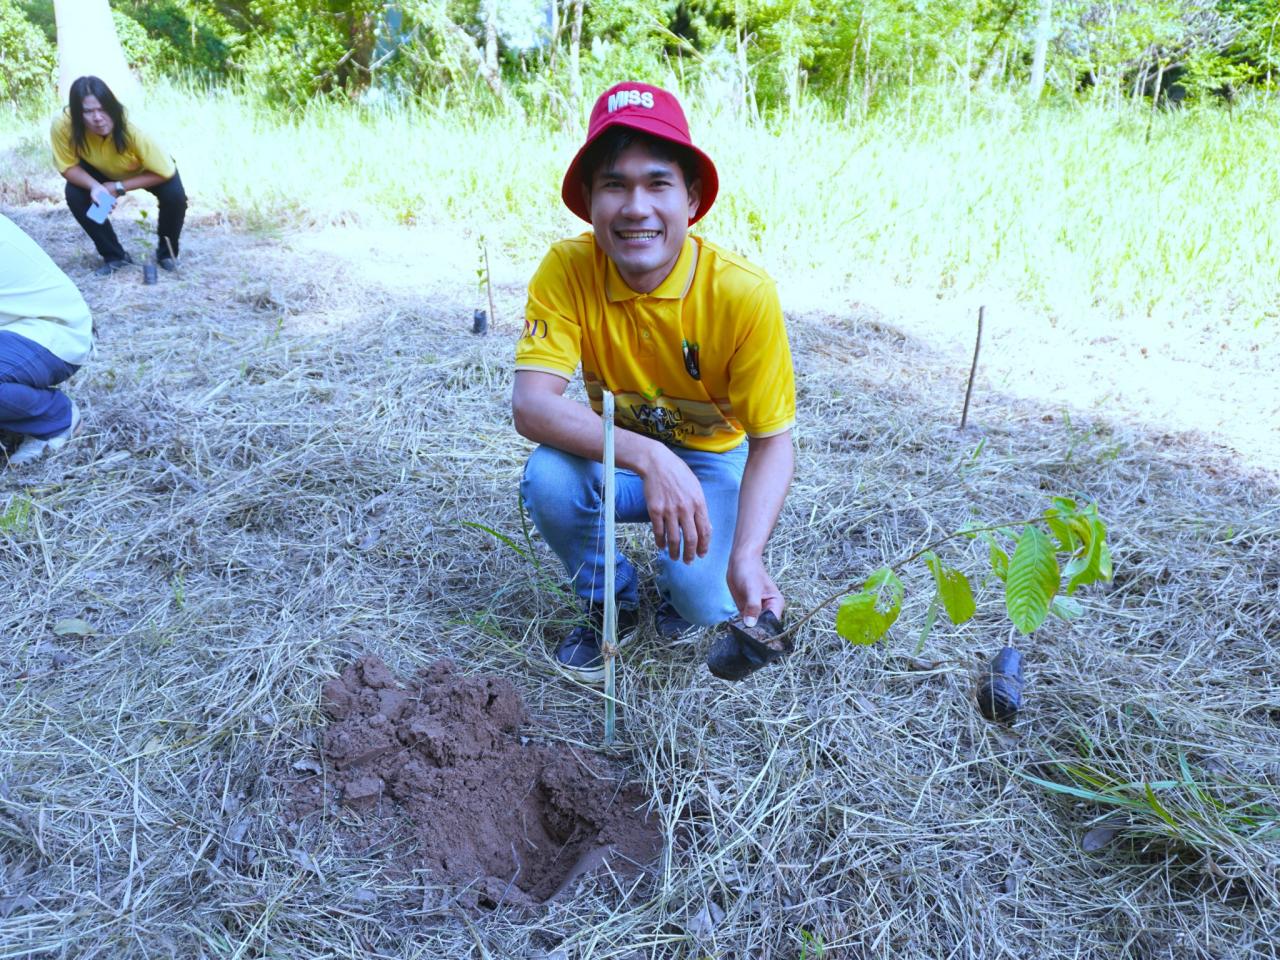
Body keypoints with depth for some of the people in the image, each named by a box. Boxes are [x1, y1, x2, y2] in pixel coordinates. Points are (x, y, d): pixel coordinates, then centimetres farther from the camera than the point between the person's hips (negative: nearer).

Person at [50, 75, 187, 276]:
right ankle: (114, 255, 0)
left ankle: (167, 252, 0)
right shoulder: (62, 125, -34)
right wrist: (95, 186, -40)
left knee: (175, 196, -29)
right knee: (75, 195, -22)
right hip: (102, 171, 3)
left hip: (148, 169, -2)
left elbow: (165, 171, -31)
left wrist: (119, 187, -31)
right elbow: (68, 166, -20)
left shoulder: (131, 129, -41)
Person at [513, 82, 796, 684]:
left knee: (705, 604, -25)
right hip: (617, 456, 2)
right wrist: (648, 458, -44)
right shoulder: (567, 270, -20)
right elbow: (531, 403, -29)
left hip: (714, 460, -1)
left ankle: (680, 588, 15)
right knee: (548, 480, -29)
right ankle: (610, 601, 2)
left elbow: (772, 443, -19)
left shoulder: (744, 294, -24)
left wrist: (747, 556, -36)